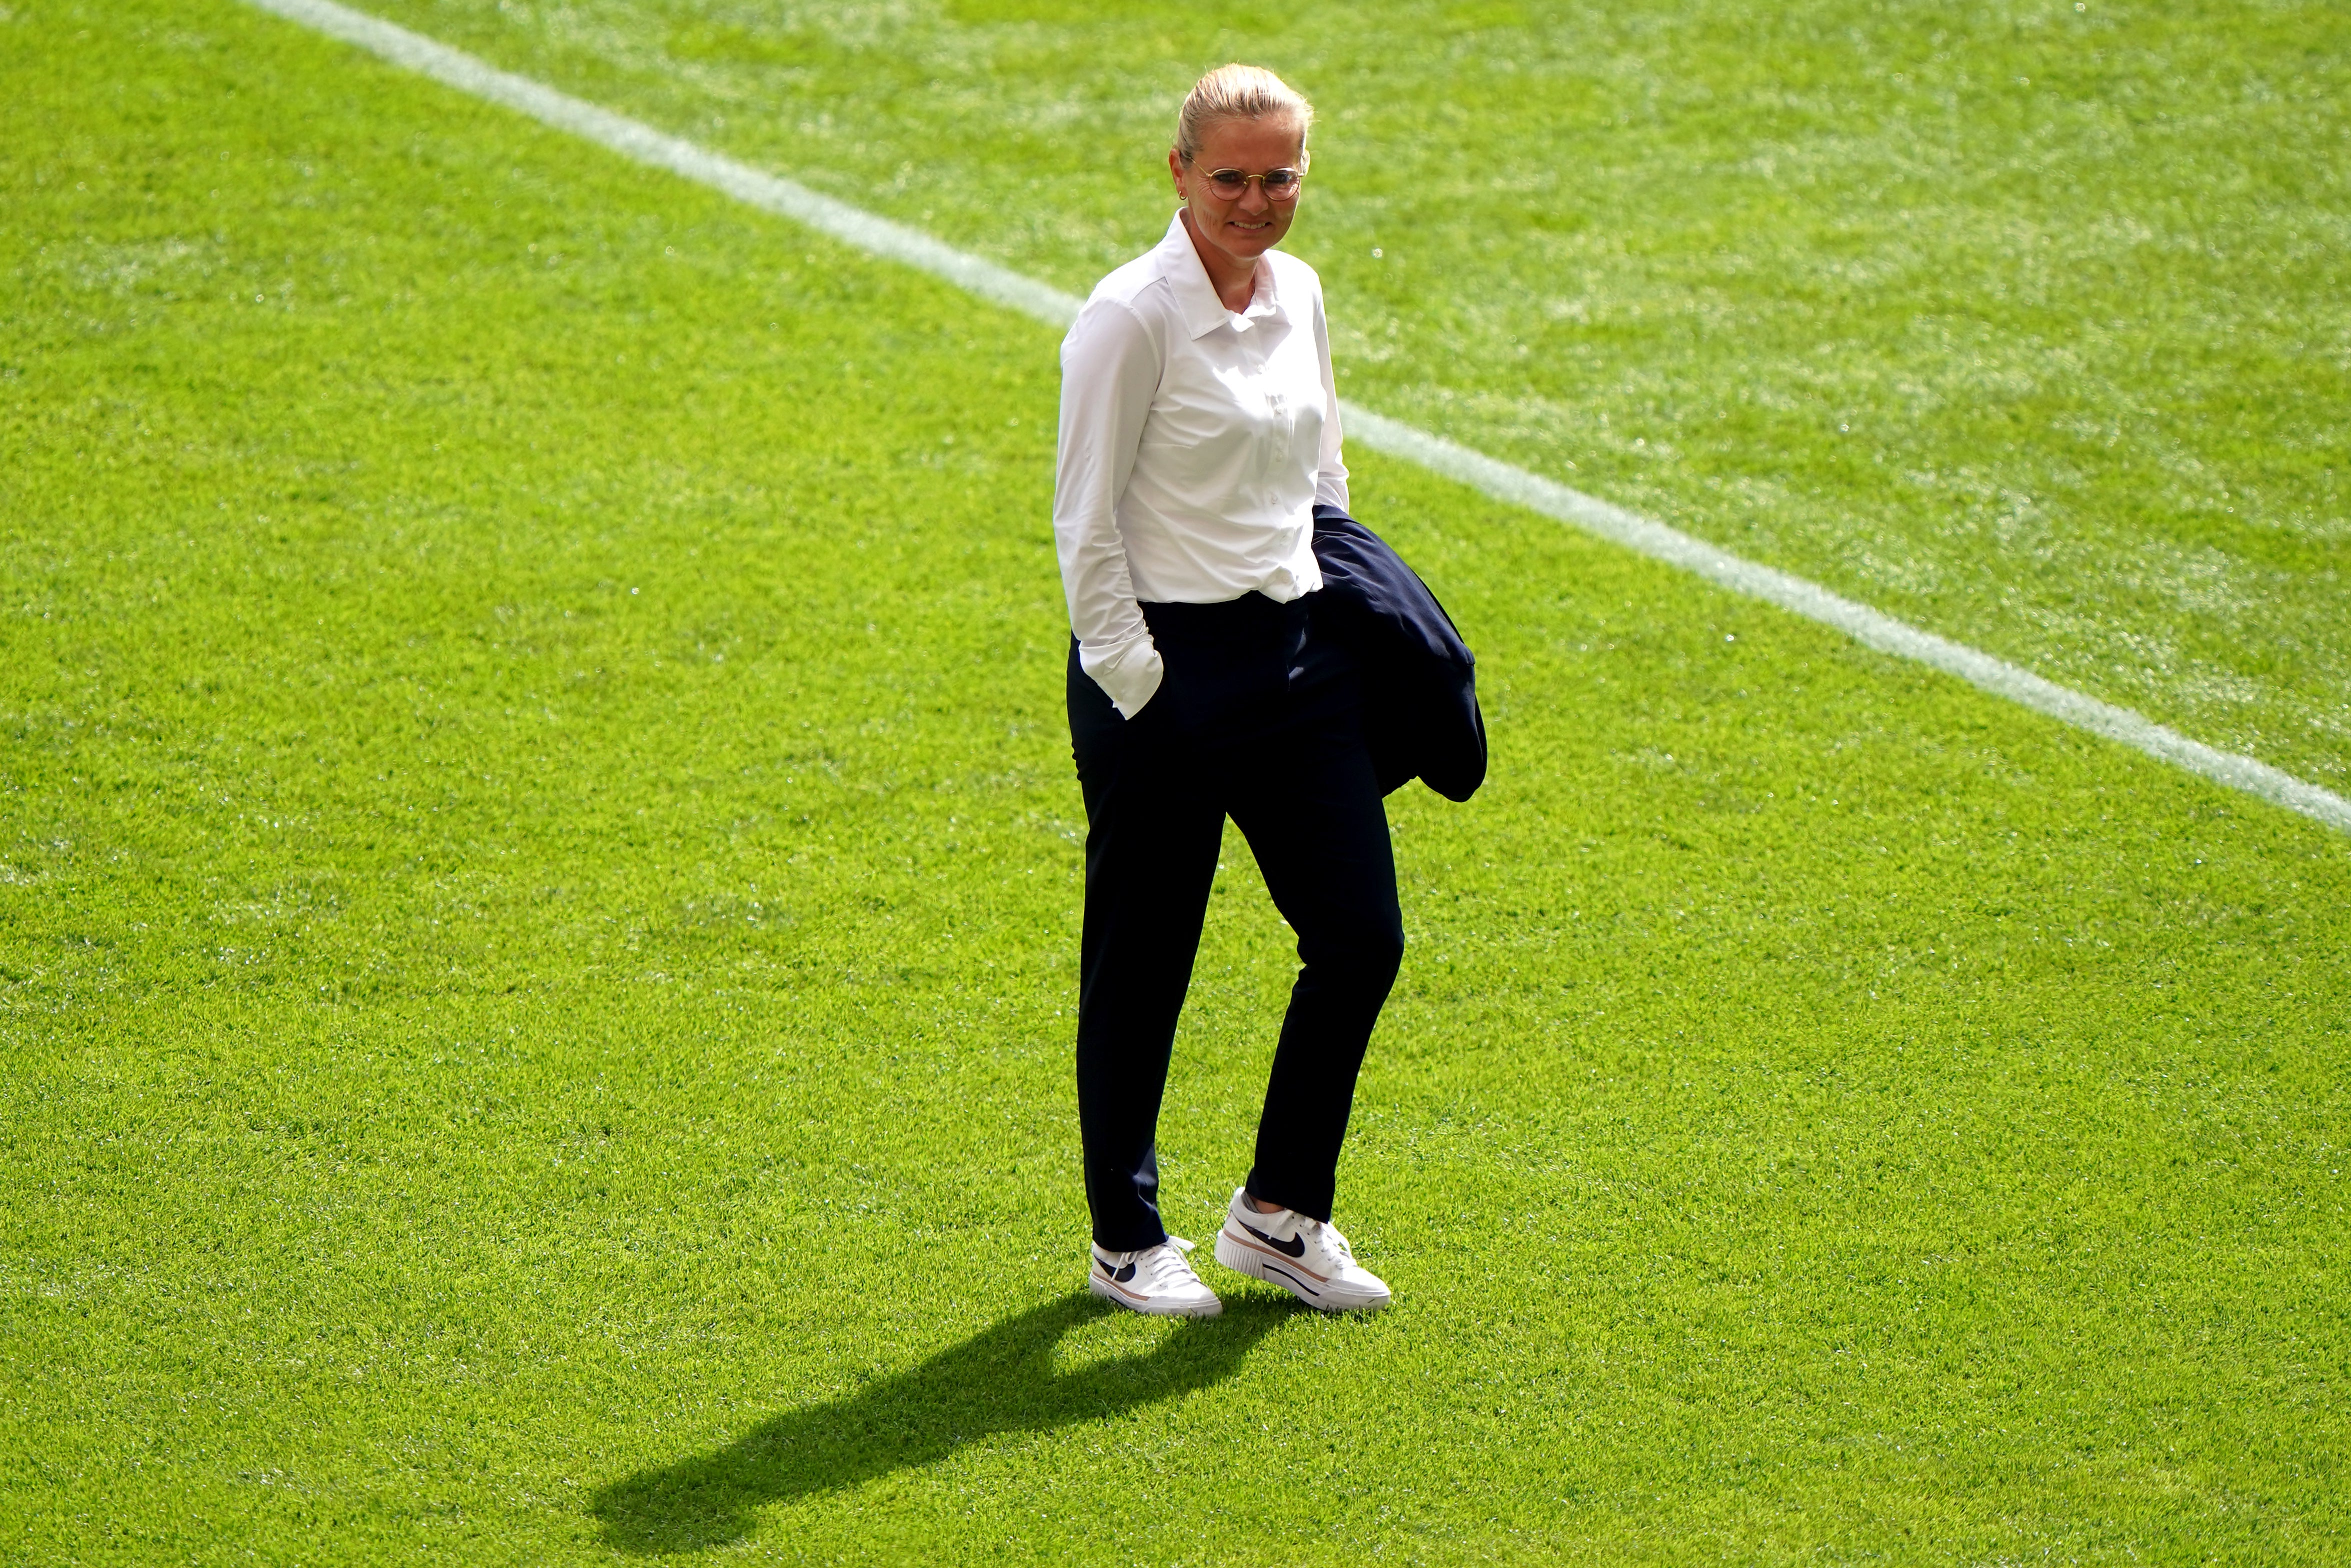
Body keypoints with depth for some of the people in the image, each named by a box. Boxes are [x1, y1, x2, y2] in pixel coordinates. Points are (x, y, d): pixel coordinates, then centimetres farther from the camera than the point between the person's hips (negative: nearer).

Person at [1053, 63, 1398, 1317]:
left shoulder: (1299, 296, 9)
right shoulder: (1131, 316, -12)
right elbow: (1086, 524, -12)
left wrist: (1348, 627, 18)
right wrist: (1132, 685, -13)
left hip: (1296, 655, 7)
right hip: (1164, 666, -7)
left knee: (1361, 938, 4)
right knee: (1140, 969, 3)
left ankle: (1279, 1211, 19)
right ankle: (1126, 1243, 17)